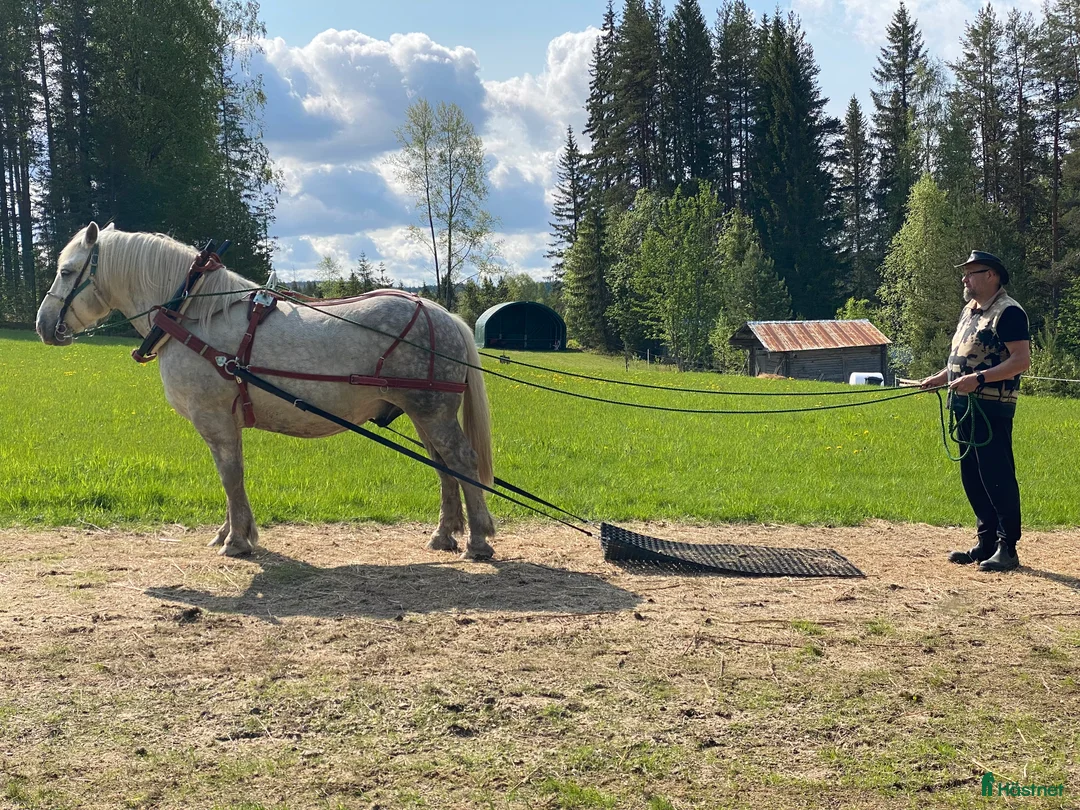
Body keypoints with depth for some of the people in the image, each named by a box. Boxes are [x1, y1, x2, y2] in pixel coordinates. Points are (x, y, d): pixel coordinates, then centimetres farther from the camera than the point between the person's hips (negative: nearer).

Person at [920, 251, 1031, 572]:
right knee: (972, 477, 12)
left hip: (992, 409, -9)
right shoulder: (969, 311, 18)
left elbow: (1022, 360, -18)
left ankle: (1007, 549, 0)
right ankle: (986, 543, 21)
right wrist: (940, 377, 9)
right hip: (965, 406, 10)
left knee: (998, 476, -6)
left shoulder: (1008, 312, -11)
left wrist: (978, 378, -25)